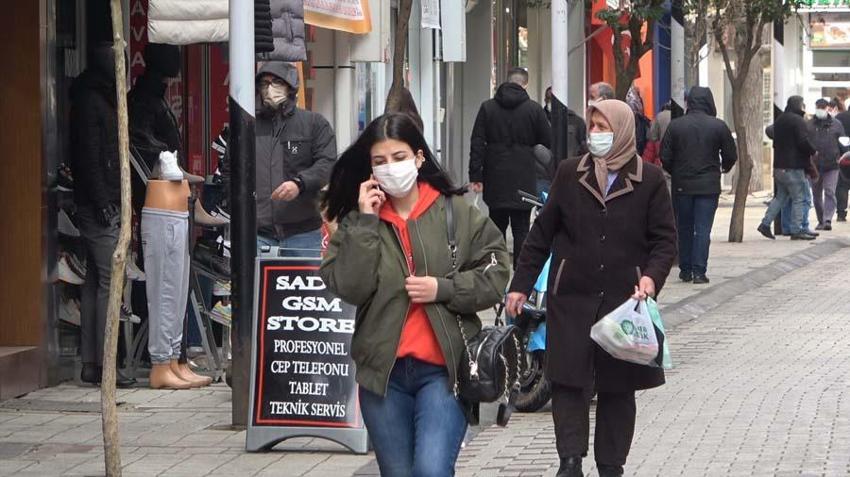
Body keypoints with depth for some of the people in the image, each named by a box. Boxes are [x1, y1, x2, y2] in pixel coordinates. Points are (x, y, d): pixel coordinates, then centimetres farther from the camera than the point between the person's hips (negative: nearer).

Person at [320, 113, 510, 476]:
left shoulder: (456, 212, 3)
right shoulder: (357, 221, 8)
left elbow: (496, 274, 3)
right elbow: (349, 288, -6)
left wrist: (443, 289, -11)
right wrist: (365, 222, -9)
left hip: (443, 368, -3)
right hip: (383, 371, 3)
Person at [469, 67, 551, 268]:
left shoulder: (487, 107, 2)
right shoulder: (534, 109, -3)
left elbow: (477, 144, -1)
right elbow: (548, 143, 2)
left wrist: (475, 176, -1)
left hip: (495, 179, 2)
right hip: (523, 180, -2)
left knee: (497, 226, 12)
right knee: (521, 229, 1)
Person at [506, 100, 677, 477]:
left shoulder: (649, 181, 2)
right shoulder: (570, 174, 6)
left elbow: (665, 240, 2)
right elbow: (542, 233, 9)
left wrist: (652, 277, -16)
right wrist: (521, 285, 6)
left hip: (625, 300, -1)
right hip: (571, 299, 1)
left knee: (618, 388, 6)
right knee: (569, 381, -7)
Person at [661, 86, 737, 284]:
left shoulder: (675, 125, -3)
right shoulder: (719, 126, -5)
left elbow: (665, 157, -2)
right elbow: (731, 156, 1)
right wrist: (722, 168, 22)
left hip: (682, 185, 1)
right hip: (709, 186, -1)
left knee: (684, 228, 12)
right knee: (703, 229, 0)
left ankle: (685, 269, 16)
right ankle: (699, 271, -6)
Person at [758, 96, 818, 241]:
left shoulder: (779, 120, 15)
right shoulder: (798, 121, -13)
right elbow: (803, 142, -19)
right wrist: (813, 152, -4)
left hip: (779, 165, 9)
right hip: (794, 166, -9)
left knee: (780, 196, 17)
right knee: (799, 199, -2)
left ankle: (765, 224, 13)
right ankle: (797, 230, -2)